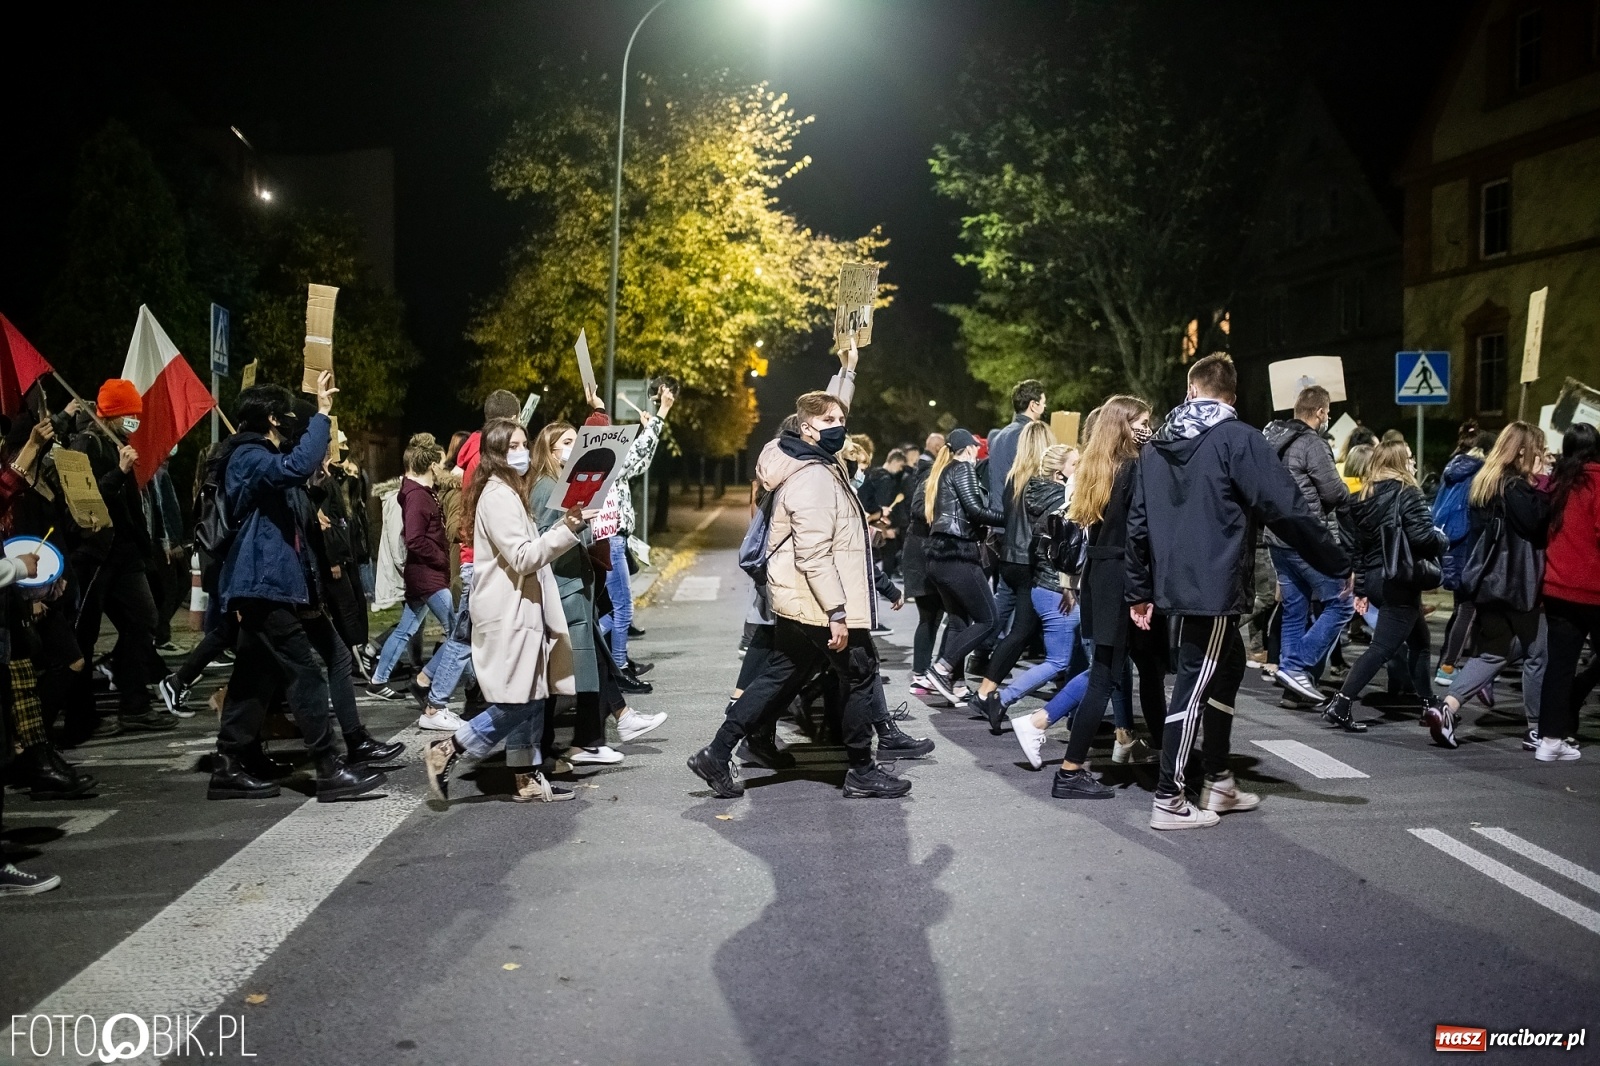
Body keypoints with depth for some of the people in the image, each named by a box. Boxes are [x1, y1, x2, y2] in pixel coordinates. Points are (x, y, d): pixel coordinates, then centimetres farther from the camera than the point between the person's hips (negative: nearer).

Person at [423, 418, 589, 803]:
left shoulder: (510, 492, 19)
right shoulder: (498, 495, -14)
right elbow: (522, 557, -20)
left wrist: (563, 527, 13)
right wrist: (567, 530, -27)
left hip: (521, 609, 10)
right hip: (507, 613, -10)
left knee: (532, 698, 10)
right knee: (516, 703, -8)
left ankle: (528, 777, 15)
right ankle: (445, 752, 2)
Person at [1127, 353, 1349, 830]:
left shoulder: (1156, 446, 11)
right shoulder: (1238, 439, -10)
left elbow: (1138, 523, 13)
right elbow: (1287, 510, -14)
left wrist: (1140, 590, 18)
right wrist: (1341, 566, -7)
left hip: (1175, 584, 7)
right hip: (1215, 587, -7)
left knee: (1228, 668, 21)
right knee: (1194, 688, -2)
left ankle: (1218, 781, 28)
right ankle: (1169, 801, 2)